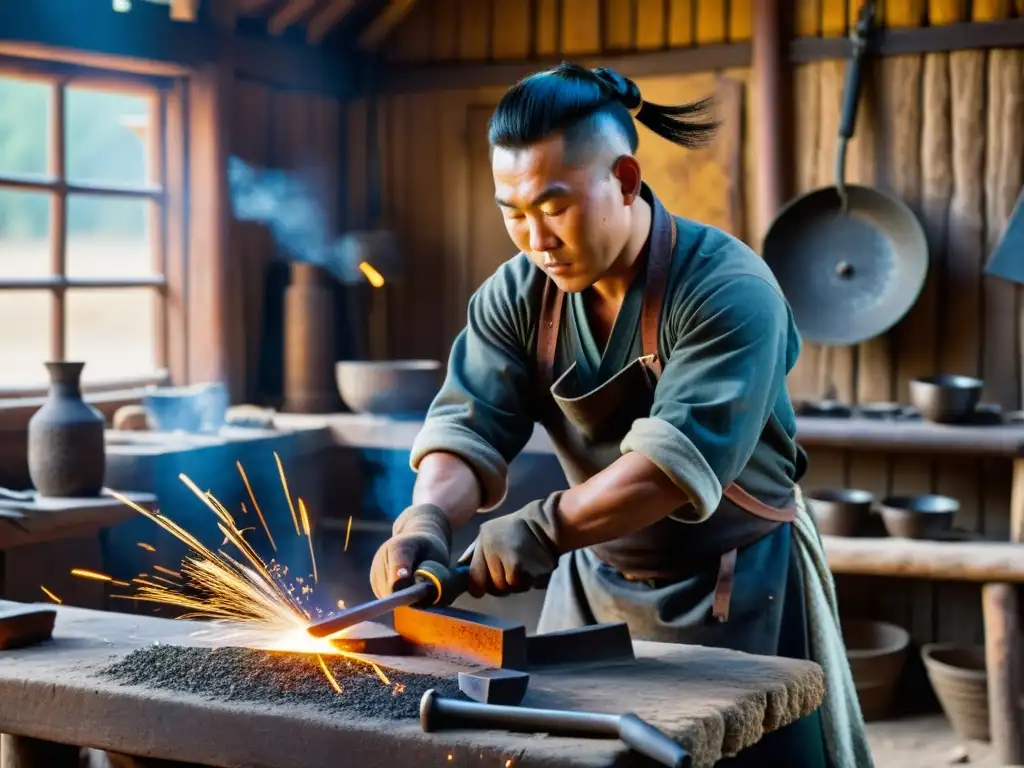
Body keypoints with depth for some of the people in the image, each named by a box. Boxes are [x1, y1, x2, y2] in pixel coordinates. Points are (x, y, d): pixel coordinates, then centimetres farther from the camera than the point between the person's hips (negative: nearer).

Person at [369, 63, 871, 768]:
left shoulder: (728, 290, -22)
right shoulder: (516, 297, -4)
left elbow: (680, 458, -31)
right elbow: (467, 428, -12)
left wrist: (543, 529, -40)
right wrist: (429, 518, -32)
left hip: (735, 592, -4)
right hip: (593, 582, 5)